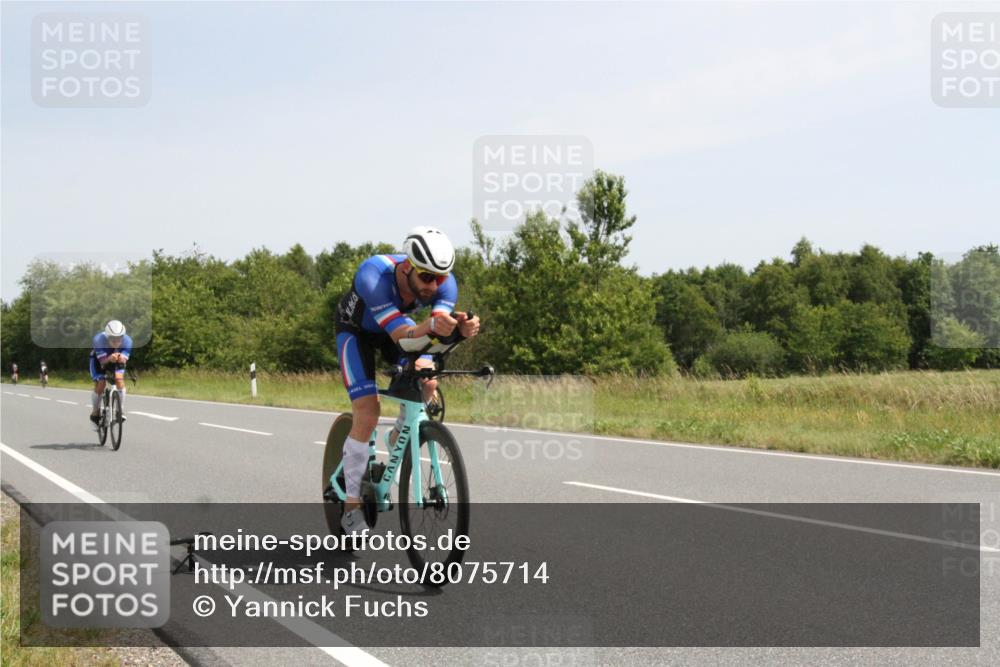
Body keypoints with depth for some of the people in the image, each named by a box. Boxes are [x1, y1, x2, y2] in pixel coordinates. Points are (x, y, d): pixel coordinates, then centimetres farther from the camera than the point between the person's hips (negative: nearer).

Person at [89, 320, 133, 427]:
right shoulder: (99, 339, -38)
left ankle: (121, 411, -10)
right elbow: (102, 361, -37)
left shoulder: (127, 341, -32)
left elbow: (124, 360, -35)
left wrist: (121, 358, -59)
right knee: (100, 385, -14)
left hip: (115, 361, 1)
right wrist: (110, 358, -59)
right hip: (99, 359, -1)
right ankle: (95, 413, 9)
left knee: (119, 379, -23)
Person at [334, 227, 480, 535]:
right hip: (357, 329, -4)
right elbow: (403, 336, -45)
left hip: (399, 326, 4)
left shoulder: (444, 283, -27)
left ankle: (399, 437, 9)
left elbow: (439, 328, -38)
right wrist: (430, 326, -66)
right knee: (367, 414, -17)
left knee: (427, 381, -22)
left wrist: (460, 328, -61)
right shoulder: (373, 275, -41)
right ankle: (352, 507, -8)